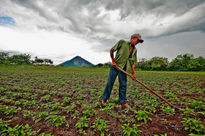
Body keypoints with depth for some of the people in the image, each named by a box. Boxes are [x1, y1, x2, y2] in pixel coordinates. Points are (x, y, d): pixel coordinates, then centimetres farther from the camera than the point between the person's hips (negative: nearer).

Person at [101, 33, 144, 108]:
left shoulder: (134, 50, 13)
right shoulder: (122, 42, -1)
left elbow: (132, 62, 11)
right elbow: (111, 50, 0)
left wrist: (133, 73, 3)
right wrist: (113, 61, -4)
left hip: (123, 68, 4)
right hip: (115, 66, -4)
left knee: (123, 85, 6)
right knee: (110, 82, -1)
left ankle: (122, 101, 22)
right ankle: (104, 99, 16)